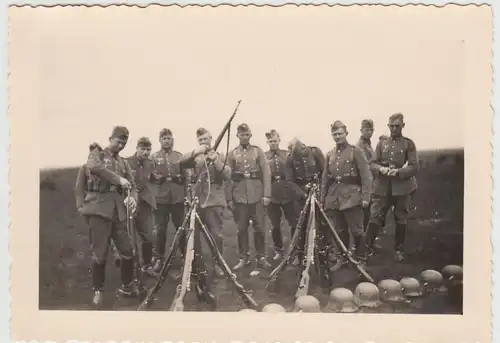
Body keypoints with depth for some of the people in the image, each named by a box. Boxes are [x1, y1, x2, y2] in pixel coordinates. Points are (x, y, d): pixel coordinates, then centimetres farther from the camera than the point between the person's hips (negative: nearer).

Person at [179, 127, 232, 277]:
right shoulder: (196, 157, 12)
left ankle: (217, 263, 9)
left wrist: (216, 161, -22)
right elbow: (181, 162, -7)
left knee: (216, 234, -4)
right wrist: (195, 152, -23)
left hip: (214, 201, -2)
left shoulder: (219, 156, 6)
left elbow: (227, 175, -7)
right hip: (196, 200, 3)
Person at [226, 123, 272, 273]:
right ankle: (243, 257, 15)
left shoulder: (258, 151, 5)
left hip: (257, 196, 0)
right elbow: (228, 177, 5)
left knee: (259, 228, 2)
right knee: (241, 229, 5)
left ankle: (261, 257, 12)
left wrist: (266, 194, -7)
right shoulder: (232, 154, 7)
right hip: (239, 197, 1)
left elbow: (266, 173, 1)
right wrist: (229, 198, -1)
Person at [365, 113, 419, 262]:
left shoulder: (409, 144, 2)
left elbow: (414, 167, -5)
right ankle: (366, 248, 5)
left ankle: (399, 250, 22)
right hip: (382, 188, 2)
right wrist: (381, 169, -15)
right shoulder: (381, 143, 10)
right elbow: (372, 163, 6)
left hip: (402, 187, -1)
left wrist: (398, 172, -21)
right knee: (374, 218, -2)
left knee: (401, 220, 8)